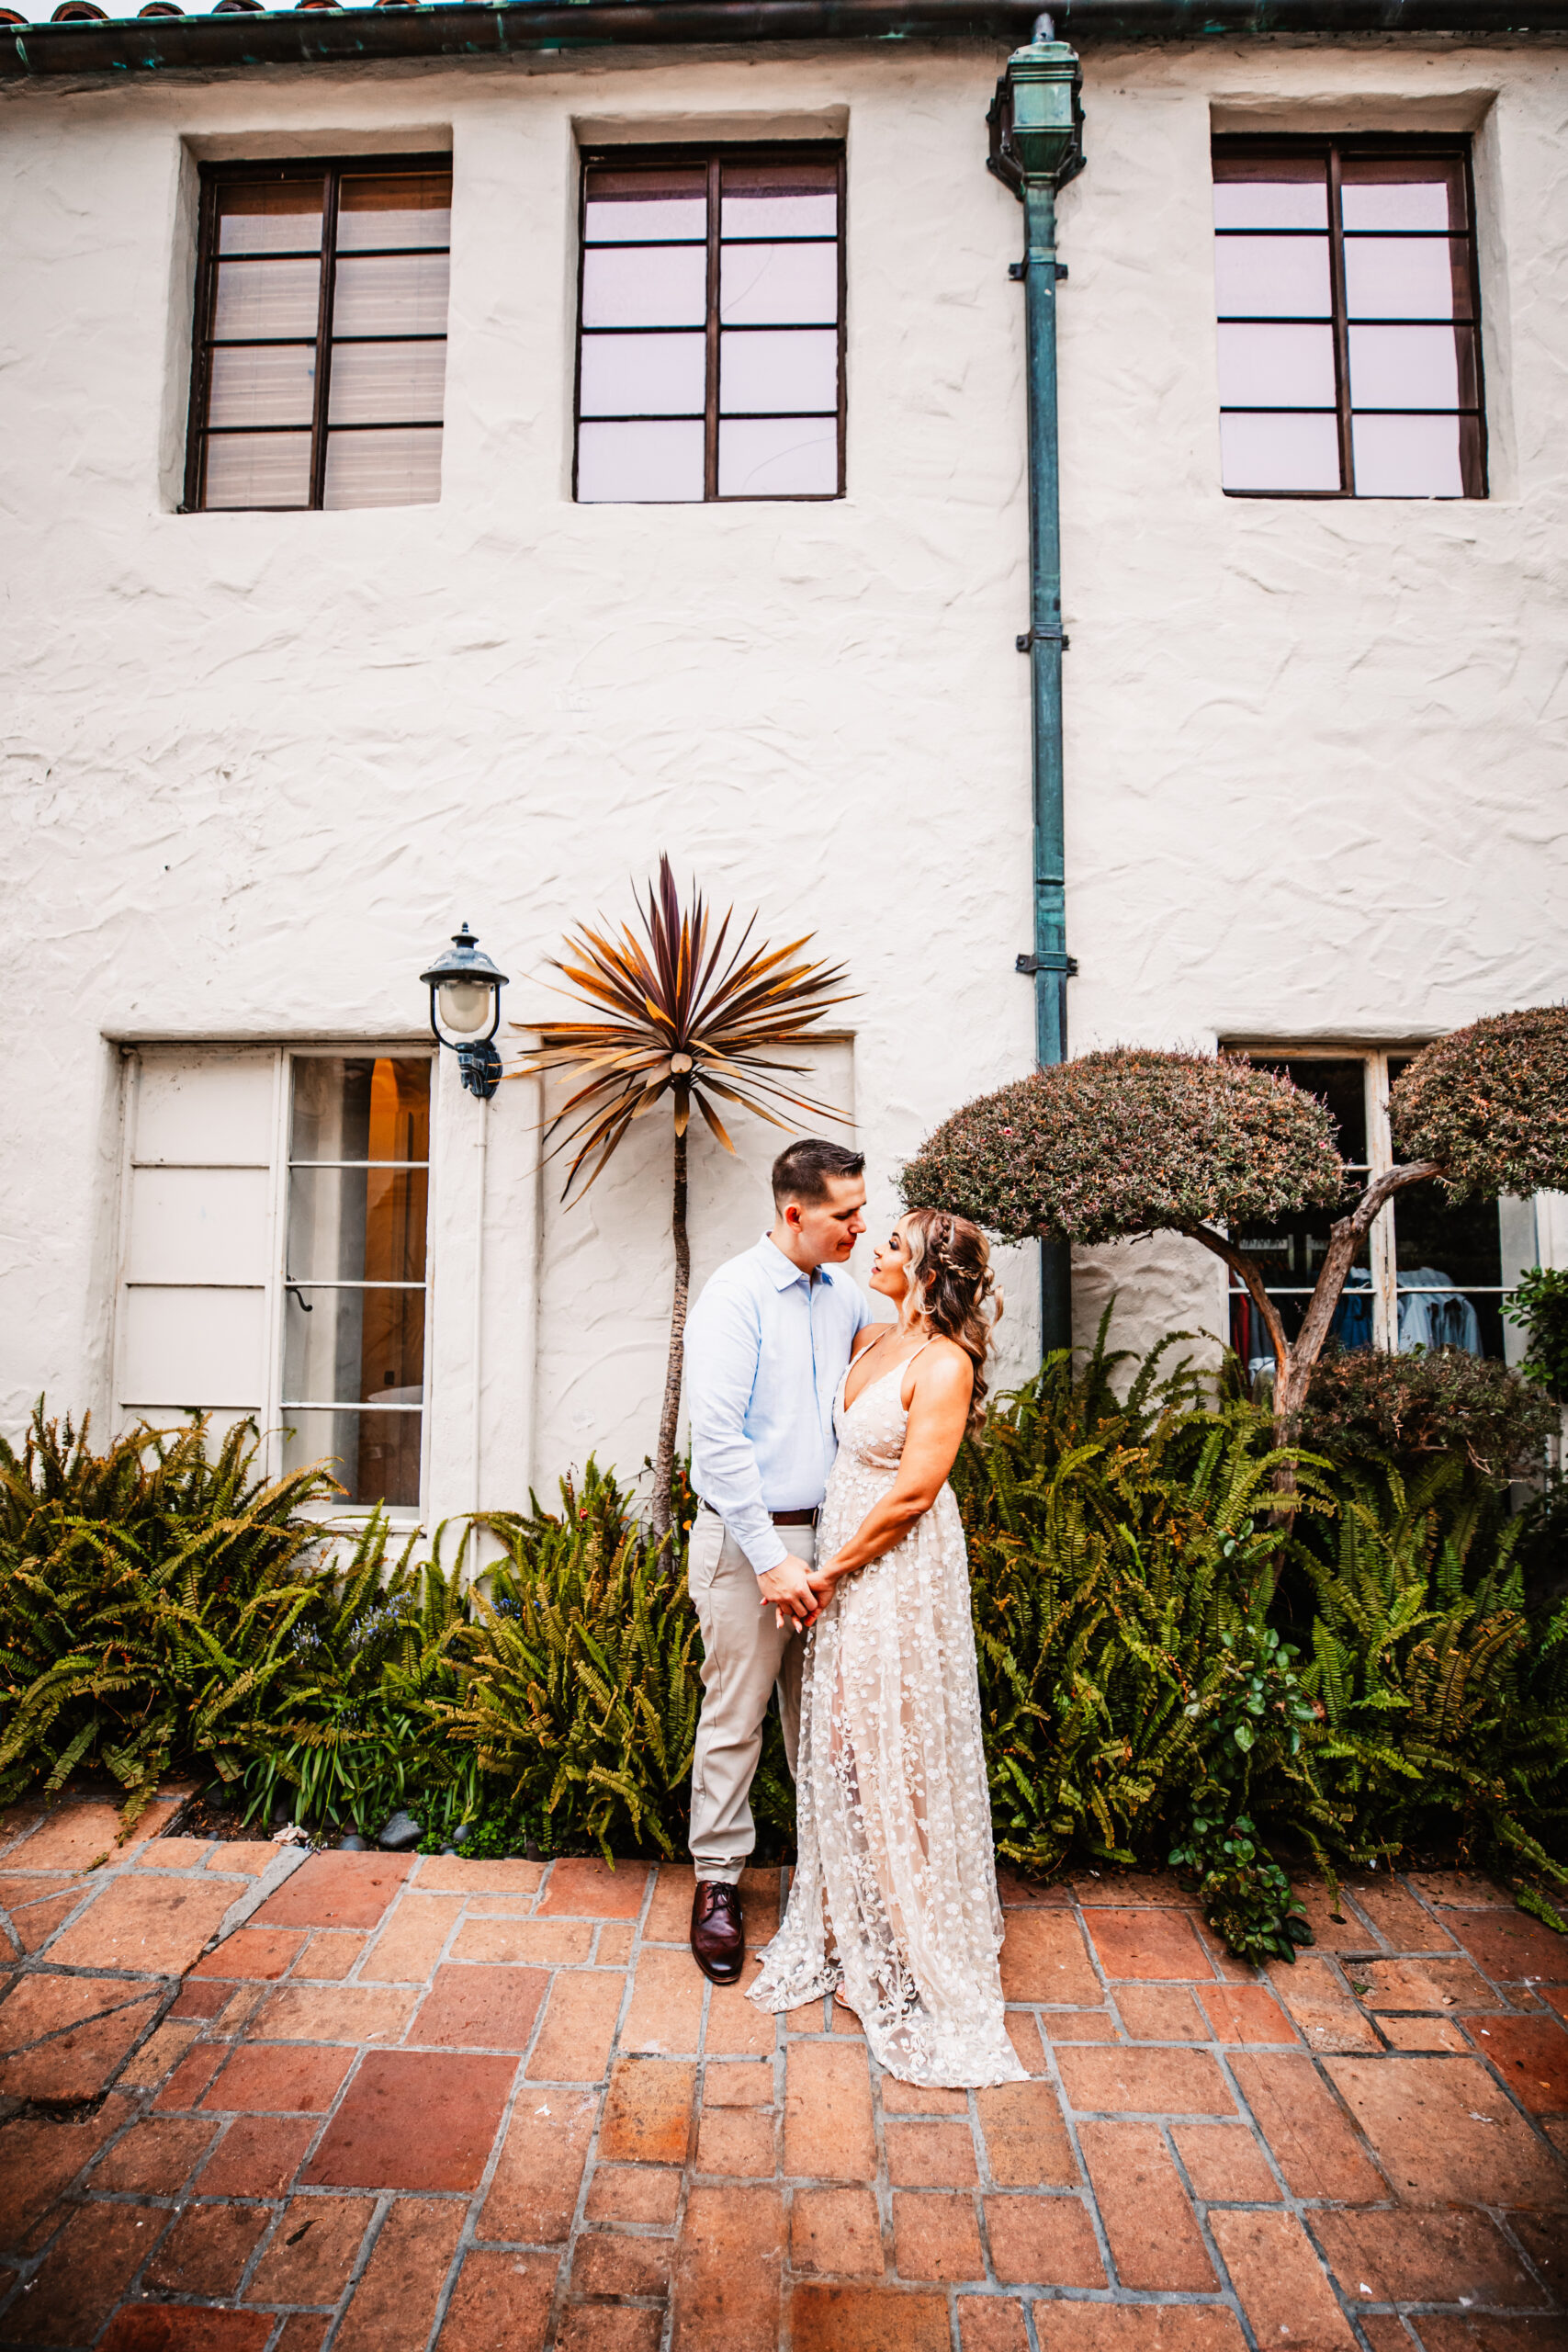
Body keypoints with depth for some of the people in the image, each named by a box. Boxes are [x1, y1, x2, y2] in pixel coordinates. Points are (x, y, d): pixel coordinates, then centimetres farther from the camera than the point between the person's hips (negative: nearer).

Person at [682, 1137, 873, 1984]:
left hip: (827, 1534, 6)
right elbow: (718, 1440, -18)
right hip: (748, 1537, -5)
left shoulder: (846, 1296, 5)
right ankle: (717, 1879, 26)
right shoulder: (734, 1297, -14)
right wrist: (771, 1558, -19)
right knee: (735, 1717, 7)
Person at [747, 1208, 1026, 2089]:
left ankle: (918, 1956, 28)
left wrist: (828, 1572, -14)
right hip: (846, 1564, 8)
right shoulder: (873, 1340, 6)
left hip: (899, 1573, -8)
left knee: (893, 1752, 6)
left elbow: (913, 1493, -21)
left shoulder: (944, 1363, -19)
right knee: (843, 1743, 18)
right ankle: (851, 1931, 39)